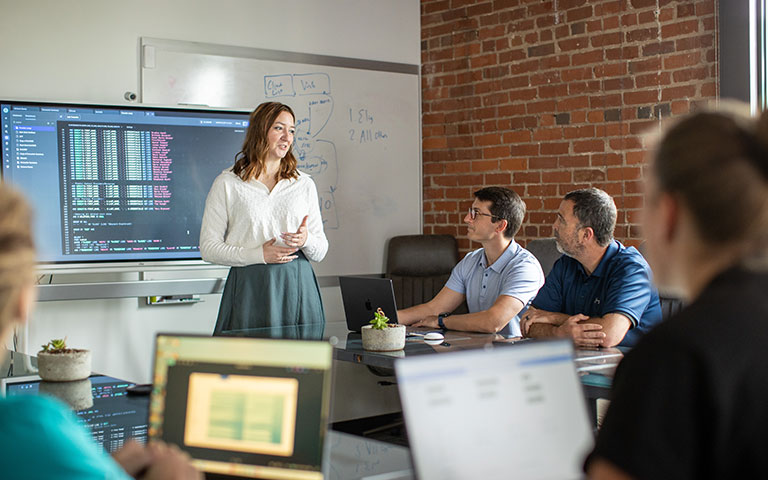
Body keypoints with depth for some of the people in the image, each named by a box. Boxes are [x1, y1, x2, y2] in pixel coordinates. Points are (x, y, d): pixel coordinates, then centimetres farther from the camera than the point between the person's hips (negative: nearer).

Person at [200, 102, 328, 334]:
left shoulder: (304, 184, 12)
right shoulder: (227, 184, 4)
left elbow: (321, 250, 13)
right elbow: (208, 247, 0)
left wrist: (305, 240, -10)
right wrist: (258, 254, -11)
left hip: (298, 288, 3)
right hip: (249, 288, -2)